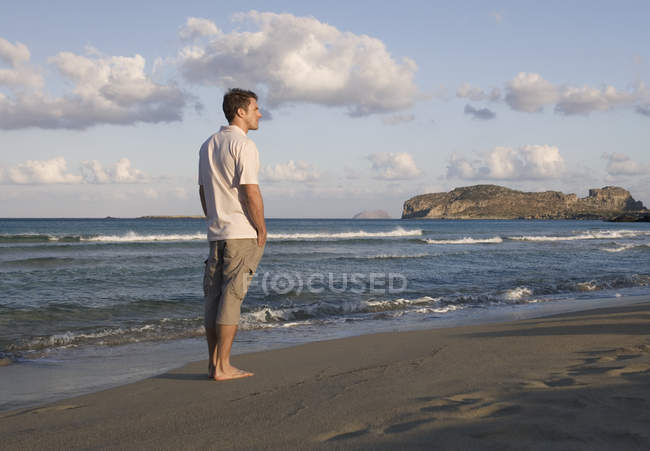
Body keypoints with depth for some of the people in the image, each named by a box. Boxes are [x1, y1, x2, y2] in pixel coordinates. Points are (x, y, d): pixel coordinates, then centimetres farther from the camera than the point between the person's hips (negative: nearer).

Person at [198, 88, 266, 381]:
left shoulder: (208, 145, 14)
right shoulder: (243, 145, -12)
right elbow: (251, 191, -18)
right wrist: (262, 229, -10)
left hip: (217, 233, 8)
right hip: (242, 233, -8)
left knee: (214, 297, 8)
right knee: (232, 297, -6)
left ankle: (214, 362, 12)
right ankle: (222, 366, -3)